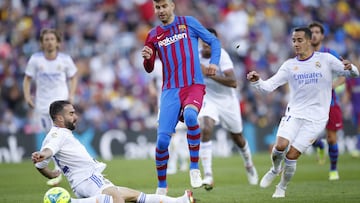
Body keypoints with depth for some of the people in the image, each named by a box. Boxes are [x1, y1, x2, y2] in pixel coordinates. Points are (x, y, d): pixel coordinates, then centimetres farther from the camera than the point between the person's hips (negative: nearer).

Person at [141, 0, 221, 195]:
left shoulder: (189, 23, 6)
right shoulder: (153, 35, 11)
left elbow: (213, 41, 12)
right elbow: (149, 69, 13)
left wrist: (213, 62, -5)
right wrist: (147, 58, -10)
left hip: (194, 86, -2)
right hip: (170, 90, 3)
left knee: (190, 115, -36)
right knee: (162, 140, -9)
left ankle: (194, 168, -20)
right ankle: (161, 186, 13)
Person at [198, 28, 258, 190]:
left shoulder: (221, 55, -25)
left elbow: (233, 82, -35)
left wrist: (209, 73, -40)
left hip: (227, 101, -1)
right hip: (209, 100, 1)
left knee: (238, 138, 17)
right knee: (205, 130, -27)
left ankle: (249, 165, 49)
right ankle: (208, 176, -29)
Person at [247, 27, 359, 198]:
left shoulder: (326, 60, 0)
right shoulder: (289, 65, 5)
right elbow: (269, 86, 0)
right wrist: (256, 82, -20)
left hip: (315, 118, -2)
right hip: (294, 113, 2)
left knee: (291, 155, -10)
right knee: (281, 146, -22)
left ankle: (282, 188, 15)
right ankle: (275, 169, 12)